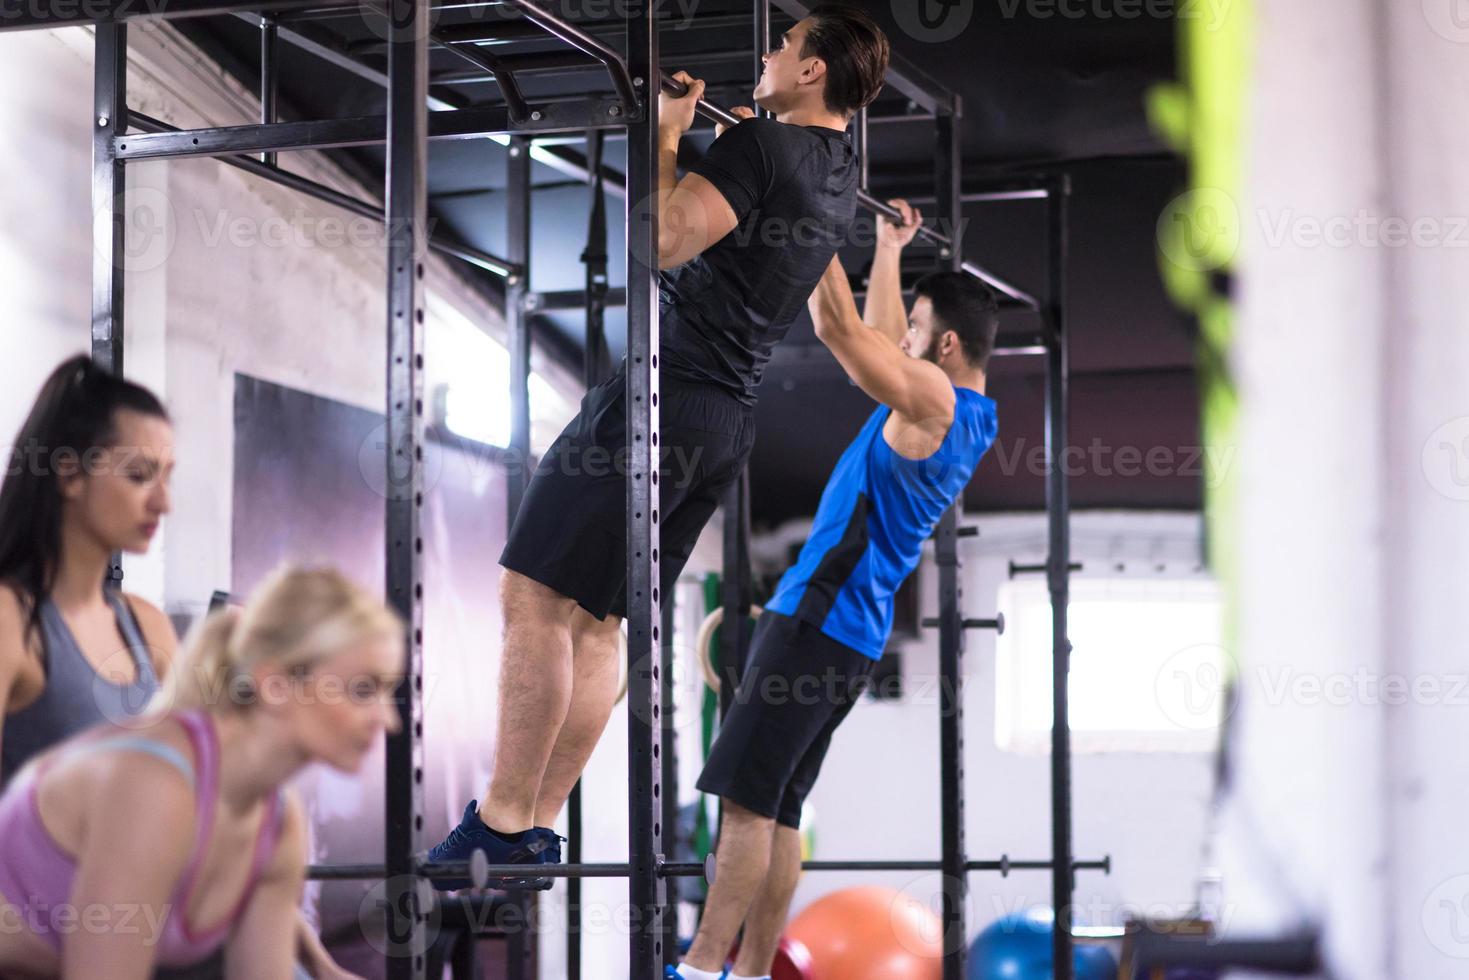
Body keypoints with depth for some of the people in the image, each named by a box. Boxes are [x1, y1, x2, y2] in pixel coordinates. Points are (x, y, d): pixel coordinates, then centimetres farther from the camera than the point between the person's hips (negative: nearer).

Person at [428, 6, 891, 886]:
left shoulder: (760, 146, -11)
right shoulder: (839, 171, 16)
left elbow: (662, 241, -22)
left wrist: (666, 135, -9)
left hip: (664, 393, -9)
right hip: (729, 420, 9)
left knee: (536, 594, -9)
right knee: (597, 618, 11)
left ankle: (502, 824, -9)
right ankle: (538, 835, 10)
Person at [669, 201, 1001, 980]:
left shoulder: (933, 402, -13)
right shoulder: (960, 415, 14)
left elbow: (840, 327, -17)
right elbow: (877, 337, 29)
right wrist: (889, 249, 34)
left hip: (819, 621, -10)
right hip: (850, 630, 10)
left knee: (746, 799, -11)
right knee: (776, 810, 9)